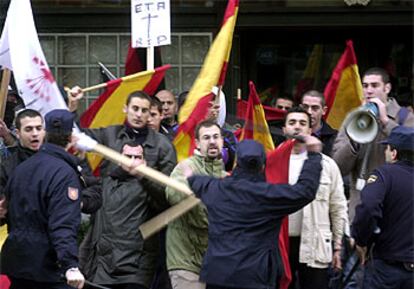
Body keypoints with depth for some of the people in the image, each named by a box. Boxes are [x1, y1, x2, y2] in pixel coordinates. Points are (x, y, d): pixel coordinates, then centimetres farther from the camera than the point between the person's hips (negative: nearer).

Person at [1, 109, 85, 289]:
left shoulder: (22, 168, 10)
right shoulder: (65, 173, -13)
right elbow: (64, 224, -24)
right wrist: (71, 265, -30)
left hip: (15, 262, 8)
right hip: (46, 266, -8)